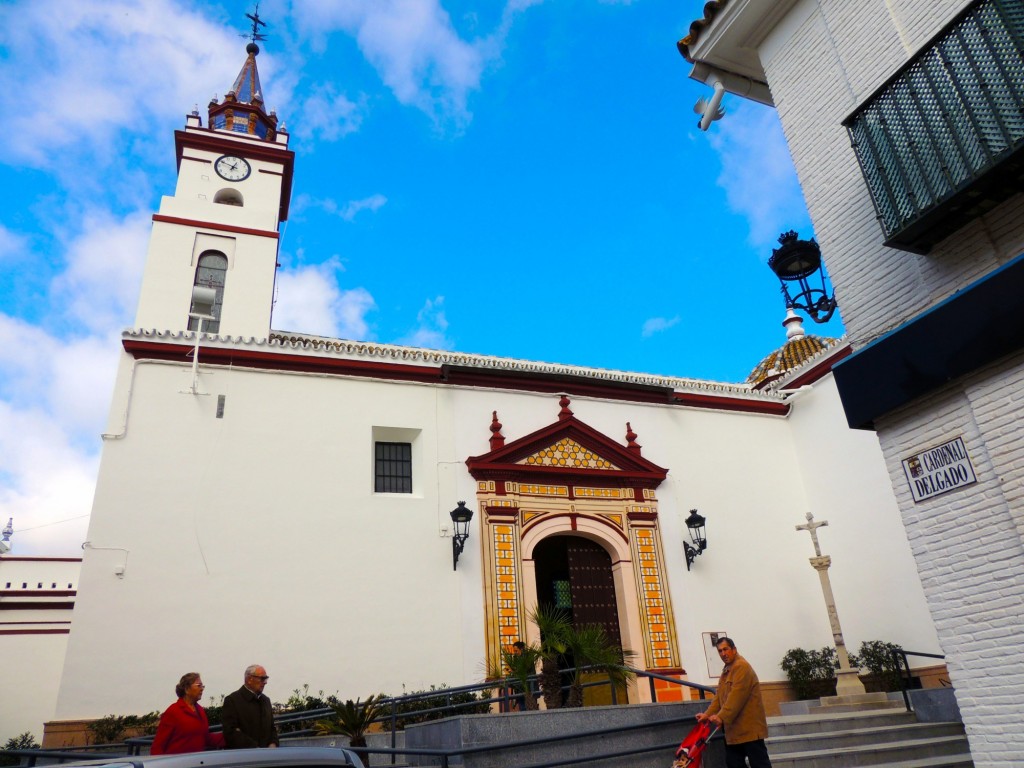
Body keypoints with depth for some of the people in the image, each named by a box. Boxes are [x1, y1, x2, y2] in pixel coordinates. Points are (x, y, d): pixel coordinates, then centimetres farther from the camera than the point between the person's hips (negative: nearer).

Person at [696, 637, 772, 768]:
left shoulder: (742, 666, -14)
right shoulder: (726, 670, 18)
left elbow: (737, 695, -23)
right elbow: (719, 696, 15)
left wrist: (722, 717, -26)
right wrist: (708, 714, 3)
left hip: (749, 727, -10)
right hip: (734, 729, 10)